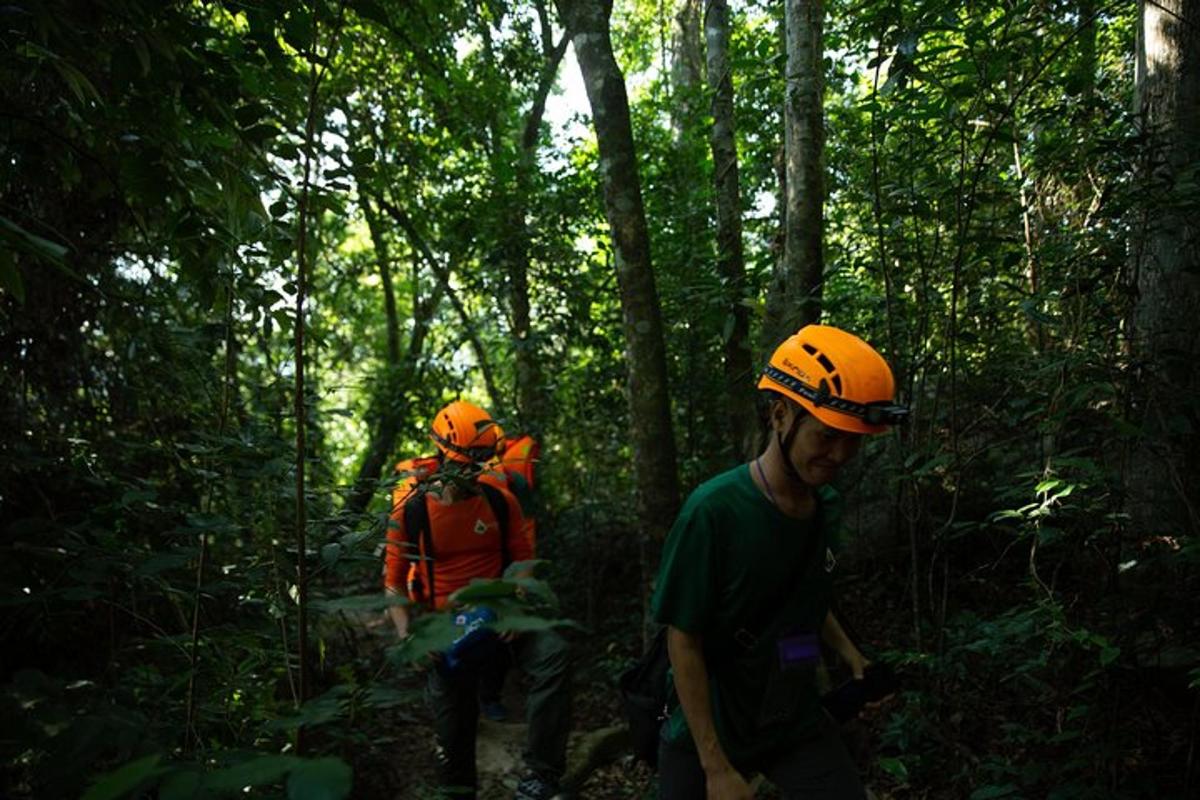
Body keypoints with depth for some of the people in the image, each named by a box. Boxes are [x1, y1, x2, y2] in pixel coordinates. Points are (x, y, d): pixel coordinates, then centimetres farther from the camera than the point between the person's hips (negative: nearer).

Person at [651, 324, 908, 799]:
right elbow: (683, 642, -19)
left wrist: (849, 654, 1)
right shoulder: (714, 511, -24)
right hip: (706, 727, -4)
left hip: (795, 721, 5)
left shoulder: (827, 507, -5)